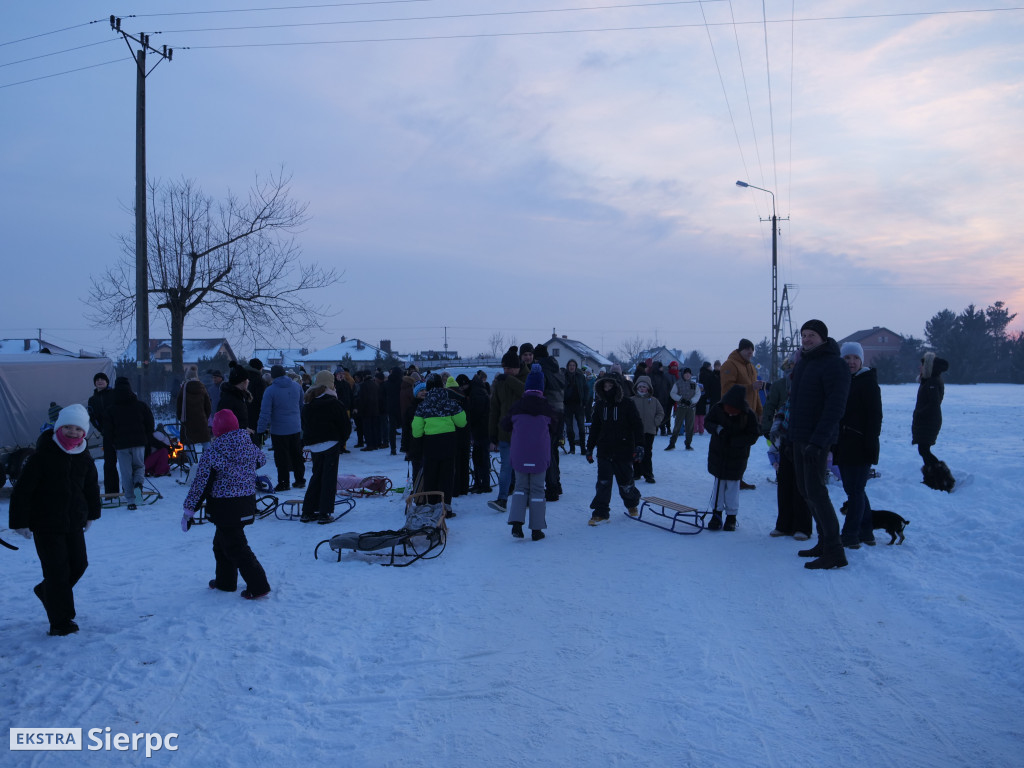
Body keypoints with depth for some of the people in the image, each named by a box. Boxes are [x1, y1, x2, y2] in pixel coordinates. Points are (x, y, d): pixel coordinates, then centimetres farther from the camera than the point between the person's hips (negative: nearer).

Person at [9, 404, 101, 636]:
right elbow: (22, 491, -11)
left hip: (74, 523, 6)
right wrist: (20, 521, -11)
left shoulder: (84, 459, 3)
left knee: (79, 564, 10)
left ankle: (46, 591, 38)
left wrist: (91, 514, 23)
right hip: (46, 524, -6)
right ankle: (60, 621, 7)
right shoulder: (42, 457, -15)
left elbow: (92, 488, 19)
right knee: (57, 570, -4)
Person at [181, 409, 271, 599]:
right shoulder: (250, 446, 0)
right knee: (221, 543, 23)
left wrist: (188, 510, -5)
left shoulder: (212, 452, -16)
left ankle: (258, 585, -1)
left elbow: (200, 484, -13)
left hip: (225, 509, -7)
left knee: (235, 548, 1)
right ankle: (225, 581, 33)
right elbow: (262, 459, 23)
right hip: (246, 505, 7)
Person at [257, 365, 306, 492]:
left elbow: (265, 413, -16)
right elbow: (302, 406, 11)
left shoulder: (270, 390, -15)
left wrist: (260, 430, -10)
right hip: (296, 429, 5)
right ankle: (300, 480, 22)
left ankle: (284, 483, 10)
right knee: (297, 455, 16)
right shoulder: (297, 386, 1)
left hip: (279, 430, -5)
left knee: (282, 458, 4)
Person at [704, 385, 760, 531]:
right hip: (718, 453, 2)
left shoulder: (748, 415, -14)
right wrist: (717, 429, -19)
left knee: (733, 486, 2)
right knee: (718, 483, 7)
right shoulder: (717, 408, -9)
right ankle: (716, 514, 16)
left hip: (737, 457, -2)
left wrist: (736, 441, -23)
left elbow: (753, 436, -10)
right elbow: (707, 422, 3)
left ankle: (731, 516, 15)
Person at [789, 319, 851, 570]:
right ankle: (824, 543, 22)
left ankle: (834, 552, -6)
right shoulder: (803, 362, 14)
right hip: (800, 437, 9)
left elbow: (835, 407, -21)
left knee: (815, 491, -11)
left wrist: (817, 441, -26)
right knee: (805, 490, 12)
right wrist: (794, 436, 15)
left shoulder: (833, 364, -14)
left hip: (817, 439, -9)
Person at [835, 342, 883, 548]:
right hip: (843, 445, 8)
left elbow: (875, 416, -12)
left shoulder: (868, 382, -6)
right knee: (854, 490, 14)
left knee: (855, 491, -4)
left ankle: (850, 535, 1)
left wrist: (870, 444, -19)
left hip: (860, 446, -8)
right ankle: (866, 532, 24)